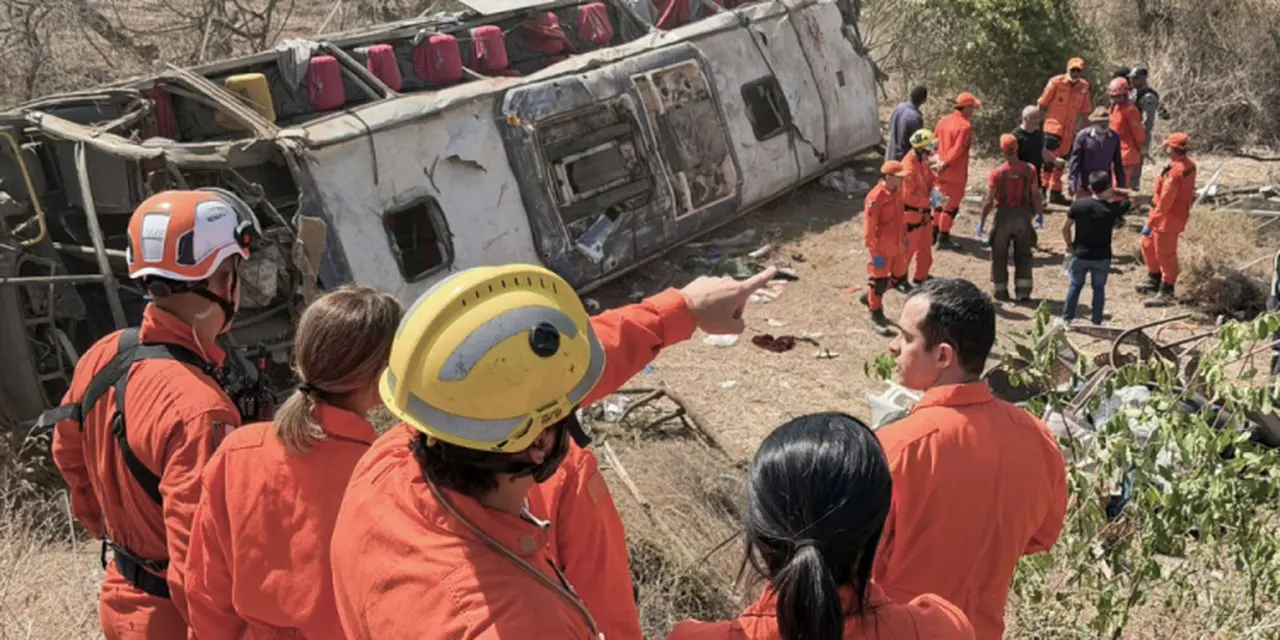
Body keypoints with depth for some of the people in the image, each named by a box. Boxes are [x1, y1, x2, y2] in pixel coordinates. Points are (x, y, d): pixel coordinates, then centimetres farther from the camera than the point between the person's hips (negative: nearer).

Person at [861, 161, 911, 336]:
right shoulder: (875, 197, -24)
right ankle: (877, 318, 18)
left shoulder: (897, 191, 2)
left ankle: (869, 297, 41)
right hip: (881, 248, -8)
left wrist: (904, 237, 19)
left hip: (895, 246, 8)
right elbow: (869, 228, -22)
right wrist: (875, 253, -20)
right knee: (879, 281, 4)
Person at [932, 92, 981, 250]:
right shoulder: (965, 126, -18)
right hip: (956, 173, -7)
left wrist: (939, 161, 12)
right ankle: (943, 238, 8)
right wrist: (945, 164, -17)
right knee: (952, 205, 3)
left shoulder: (943, 120, 6)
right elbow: (958, 149, -24)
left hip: (941, 171, 7)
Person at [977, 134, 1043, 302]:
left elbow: (989, 200, -11)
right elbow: (1035, 195, -6)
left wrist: (982, 220, -1)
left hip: (1004, 215, -2)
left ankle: (1001, 291, 17)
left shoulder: (997, 172, -14)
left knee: (1000, 255, 12)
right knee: (1023, 254, 14)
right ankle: (1023, 291, 12)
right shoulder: (1030, 170, -9)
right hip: (1023, 215, 2)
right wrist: (1040, 213, 11)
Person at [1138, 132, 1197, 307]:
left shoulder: (1175, 172, -30)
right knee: (1148, 244, 24)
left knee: (1165, 255, 3)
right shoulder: (1188, 164, 0)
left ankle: (1166, 293, 16)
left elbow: (1165, 202, -28)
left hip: (1168, 219, -10)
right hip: (1177, 213, 10)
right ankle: (1154, 280, 39)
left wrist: (1150, 224, -21)